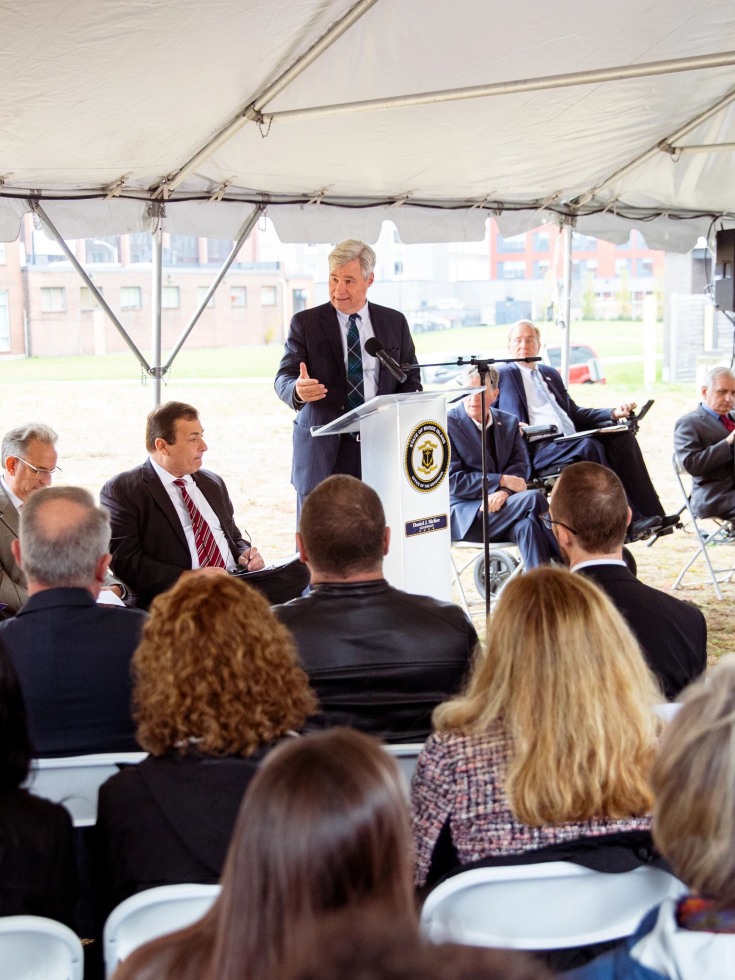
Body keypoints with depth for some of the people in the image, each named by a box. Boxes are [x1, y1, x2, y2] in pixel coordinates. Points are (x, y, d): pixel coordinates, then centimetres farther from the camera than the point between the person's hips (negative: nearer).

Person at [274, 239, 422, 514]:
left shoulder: (395, 322, 12)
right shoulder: (306, 323, 4)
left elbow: (410, 381, 14)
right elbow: (284, 378, -3)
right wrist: (298, 390, -27)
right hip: (322, 451, -1)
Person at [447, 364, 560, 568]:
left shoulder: (509, 422, 13)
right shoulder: (447, 424, -4)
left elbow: (520, 466, 6)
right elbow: (453, 480, -9)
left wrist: (503, 492, -17)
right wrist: (501, 481, -14)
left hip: (499, 503, 5)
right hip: (462, 516, -5)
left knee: (527, 525, -32)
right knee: (533, 498, -26)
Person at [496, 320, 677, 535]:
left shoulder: (551, 374, 29)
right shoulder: (504, 374, 7)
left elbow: (574, 413, 26)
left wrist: (614, 413, 11)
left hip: (571, 443, 7)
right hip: (539, 448, -7)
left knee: (622, 437, -15)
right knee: (588, 445, -33)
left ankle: (649, 514, -22)